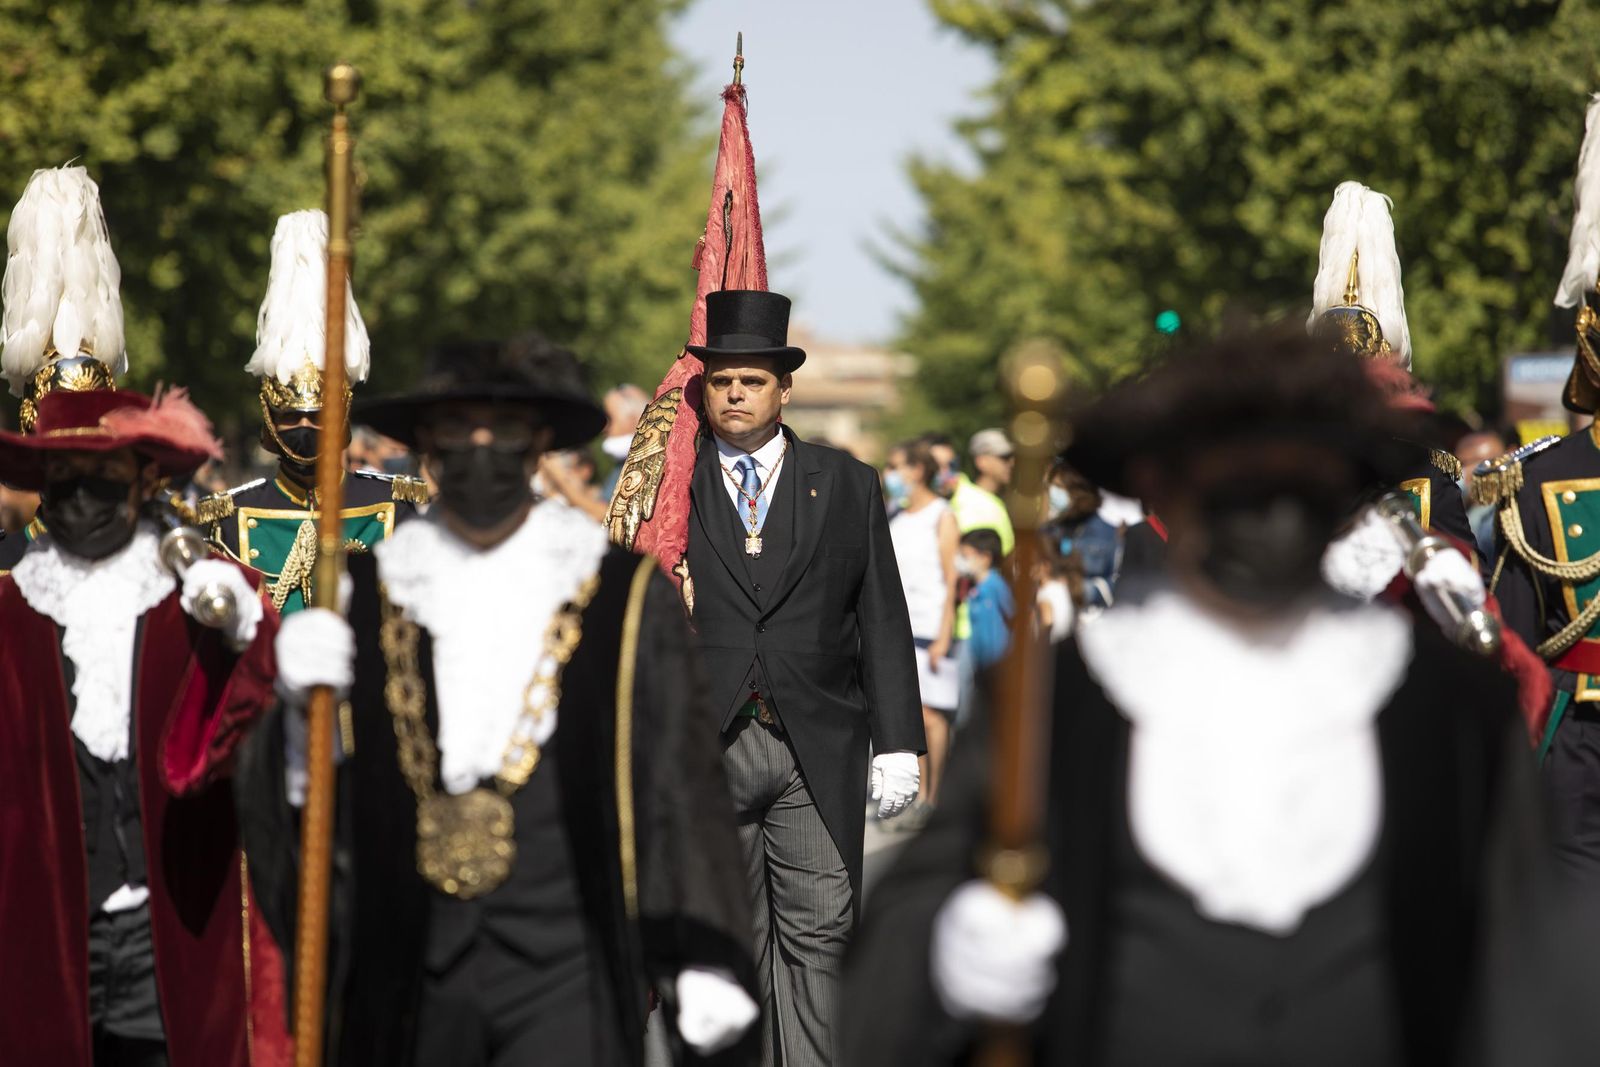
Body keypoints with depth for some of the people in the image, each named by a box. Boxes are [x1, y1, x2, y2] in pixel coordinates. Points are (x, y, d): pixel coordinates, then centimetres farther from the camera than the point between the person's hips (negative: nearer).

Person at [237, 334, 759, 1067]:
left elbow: (679, 780, 1)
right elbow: (300, 790, 8)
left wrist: (702, 960, -6)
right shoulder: (369, 593, 9)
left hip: (563, 977, -3)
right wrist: (303, 705, -13)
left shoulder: (623, 597, 3)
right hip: (408, 971, 3)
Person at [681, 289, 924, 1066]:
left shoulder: (846, 486, 9)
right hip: (707, 748, 0)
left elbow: (882, 621, 8)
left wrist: (896, 742, 1)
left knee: (818, 933, -3)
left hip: (817, 748, 0)